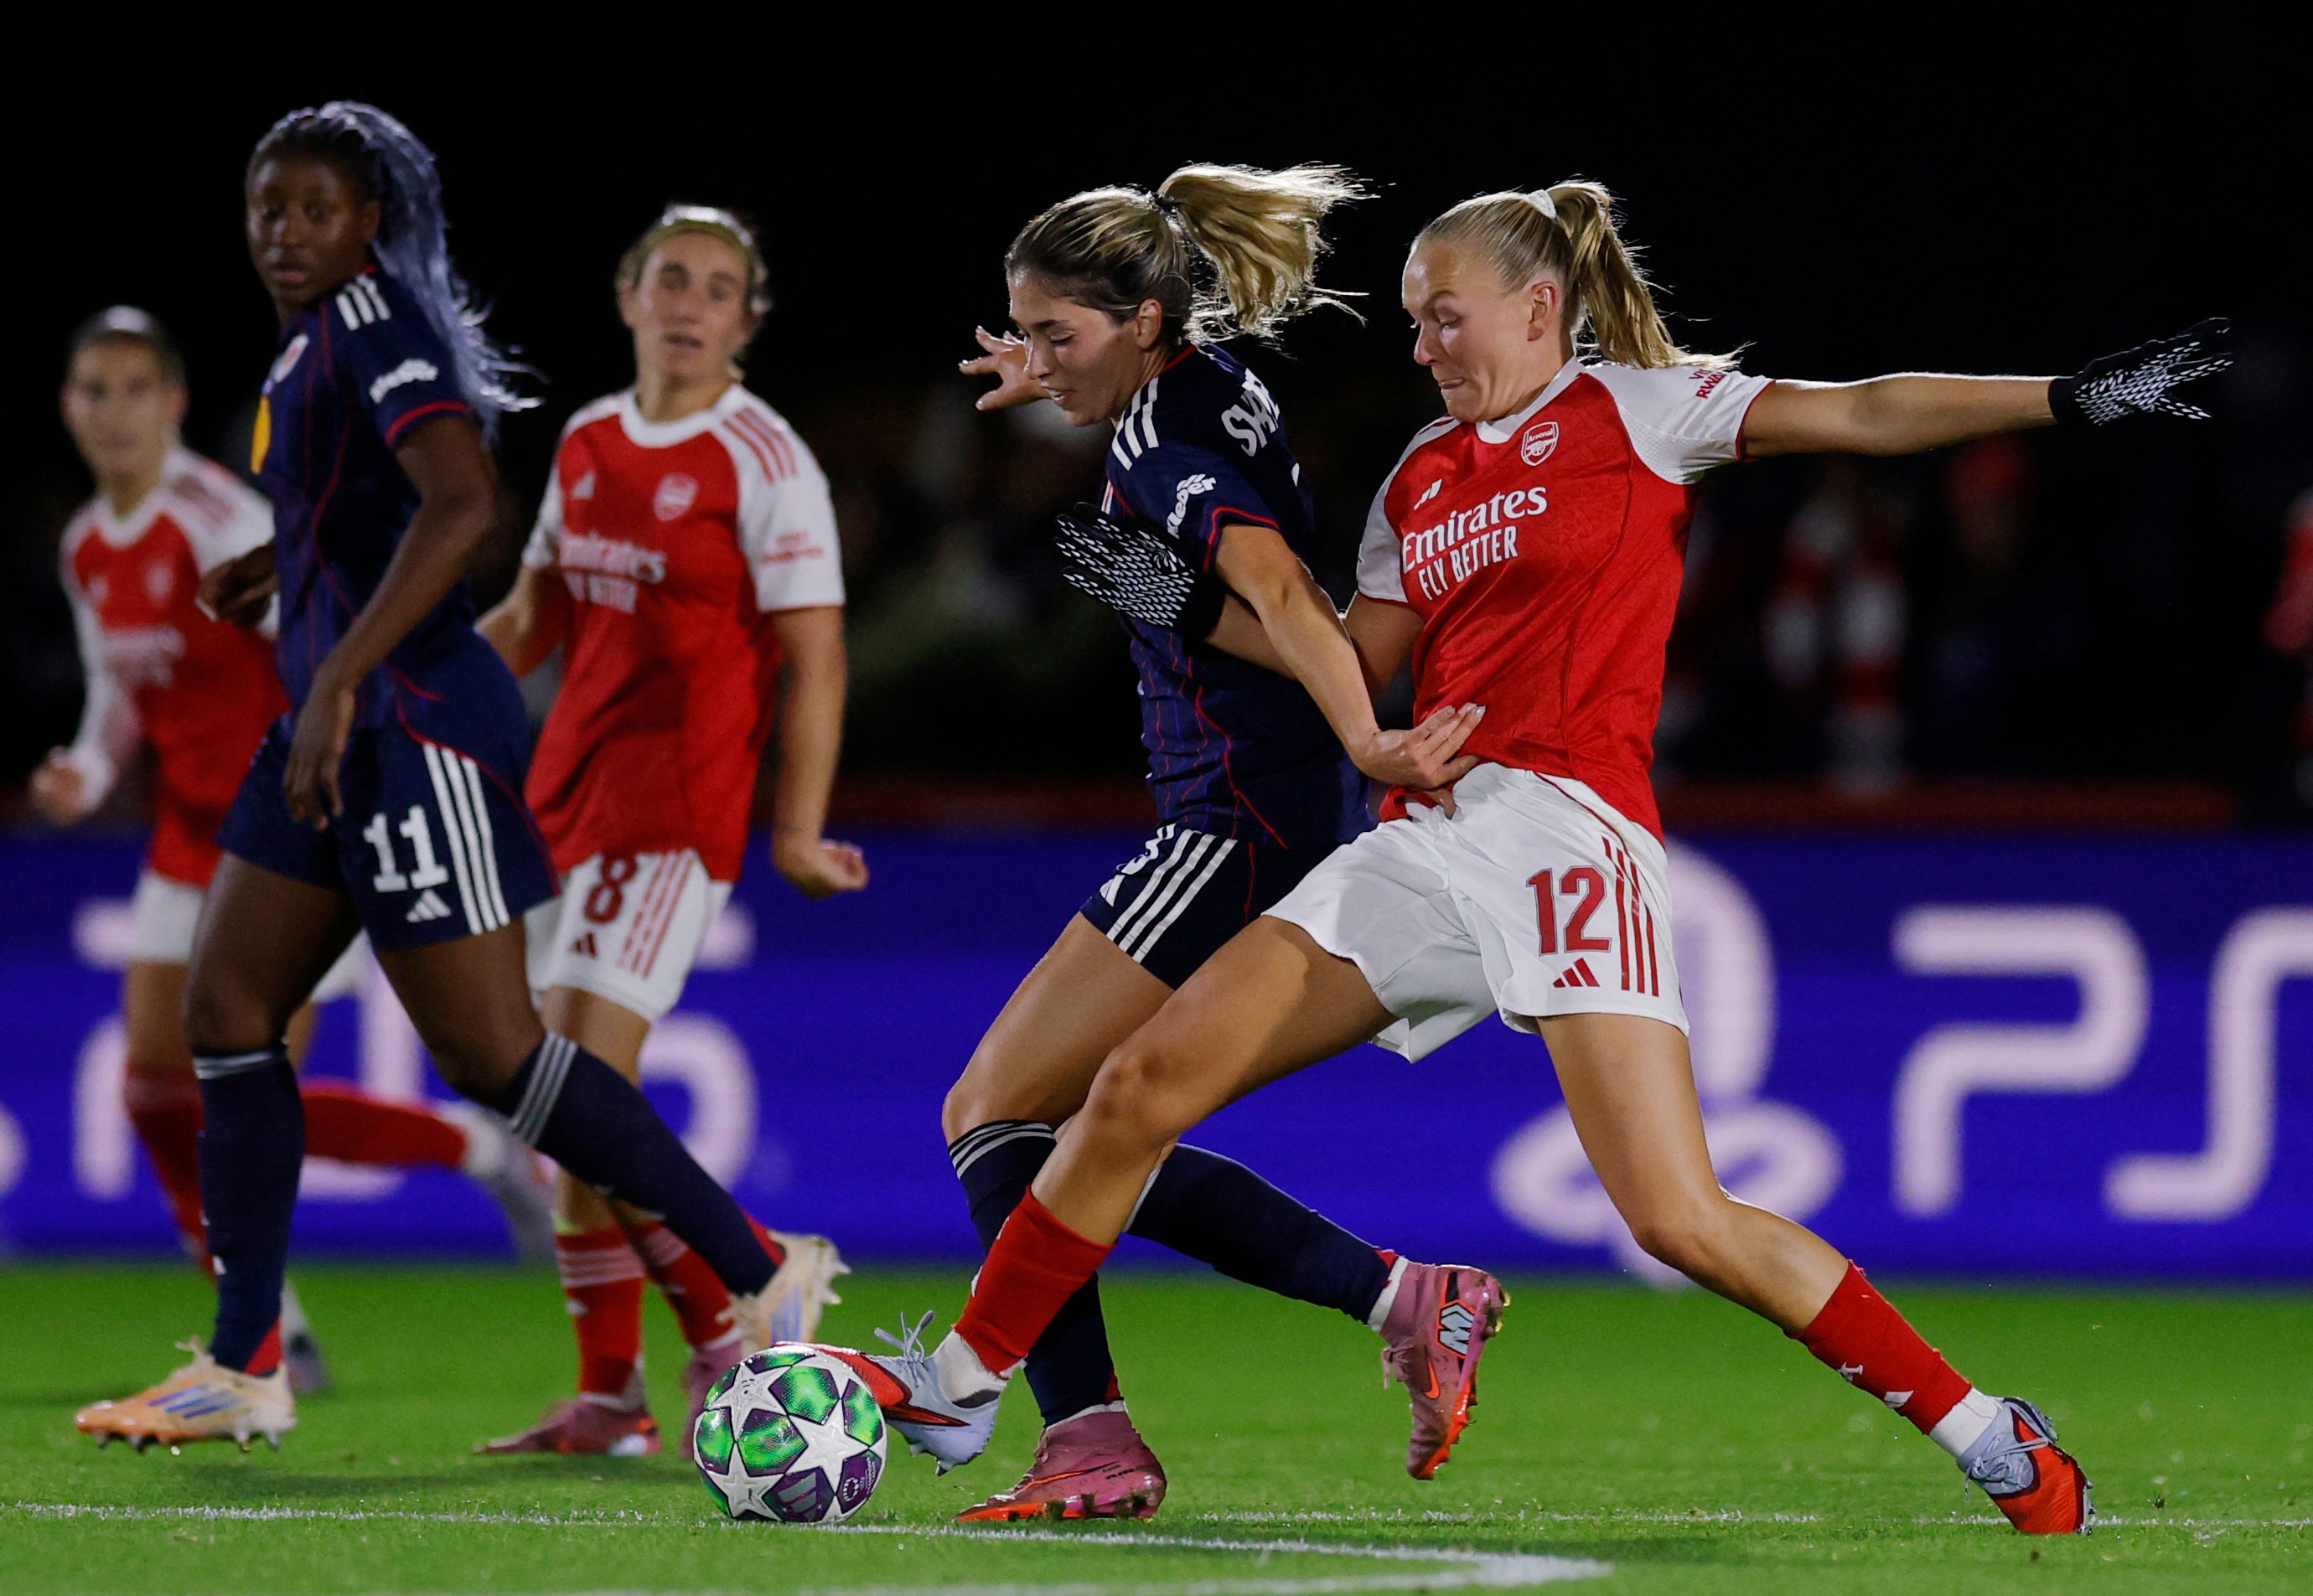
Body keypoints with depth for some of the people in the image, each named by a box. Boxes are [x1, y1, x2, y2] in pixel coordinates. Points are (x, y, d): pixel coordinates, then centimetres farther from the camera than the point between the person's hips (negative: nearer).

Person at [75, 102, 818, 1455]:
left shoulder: (376, 322, -14)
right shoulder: (323, 333, 14)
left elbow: (464, 507, -28)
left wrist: (339, 679, -31)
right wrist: (278, 565, 33)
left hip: (415, 723, -10)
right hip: (341, 733, 10)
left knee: (491, 1052, -9)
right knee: (227, 1010, 6)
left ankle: (759, 1285, -1)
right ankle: (245, 1372, 9)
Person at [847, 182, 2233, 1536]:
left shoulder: (1630, 407, 3)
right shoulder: (1421, 476, 20)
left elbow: (1861, 414, -4)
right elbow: (1363, 660, 24)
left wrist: (2074, 396, -13)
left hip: (1569, 836, -6)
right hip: (1426, 841, 6)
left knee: (1683, 1222, -17)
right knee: (1142, 1089, -3)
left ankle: (1995, 1442, -4)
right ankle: (959, 1391, 8)